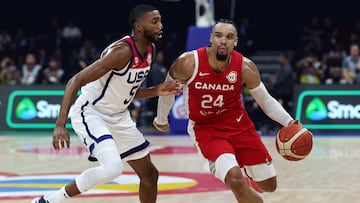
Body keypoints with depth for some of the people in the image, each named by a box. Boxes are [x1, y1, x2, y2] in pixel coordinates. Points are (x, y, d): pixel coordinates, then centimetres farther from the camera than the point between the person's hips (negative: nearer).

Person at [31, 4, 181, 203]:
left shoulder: (149, 50, 3)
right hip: (90, 114, -9)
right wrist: (60, 125, -37)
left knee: (149, 174, 10)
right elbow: (76, 81, -28)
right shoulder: (122, 51, -24)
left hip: (118, 117, 9)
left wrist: (155, 91, -1)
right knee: (113, 167, -30)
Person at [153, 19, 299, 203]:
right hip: (205, 128, -3)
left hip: (238, 124, 3)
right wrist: (161, 120, 15)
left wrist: (289, 122, -17)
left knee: (268, 185, 9)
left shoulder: (245, 67, -14)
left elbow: (265, 100, -1)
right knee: (235, 180, -28)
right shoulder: (188, 63, -19)